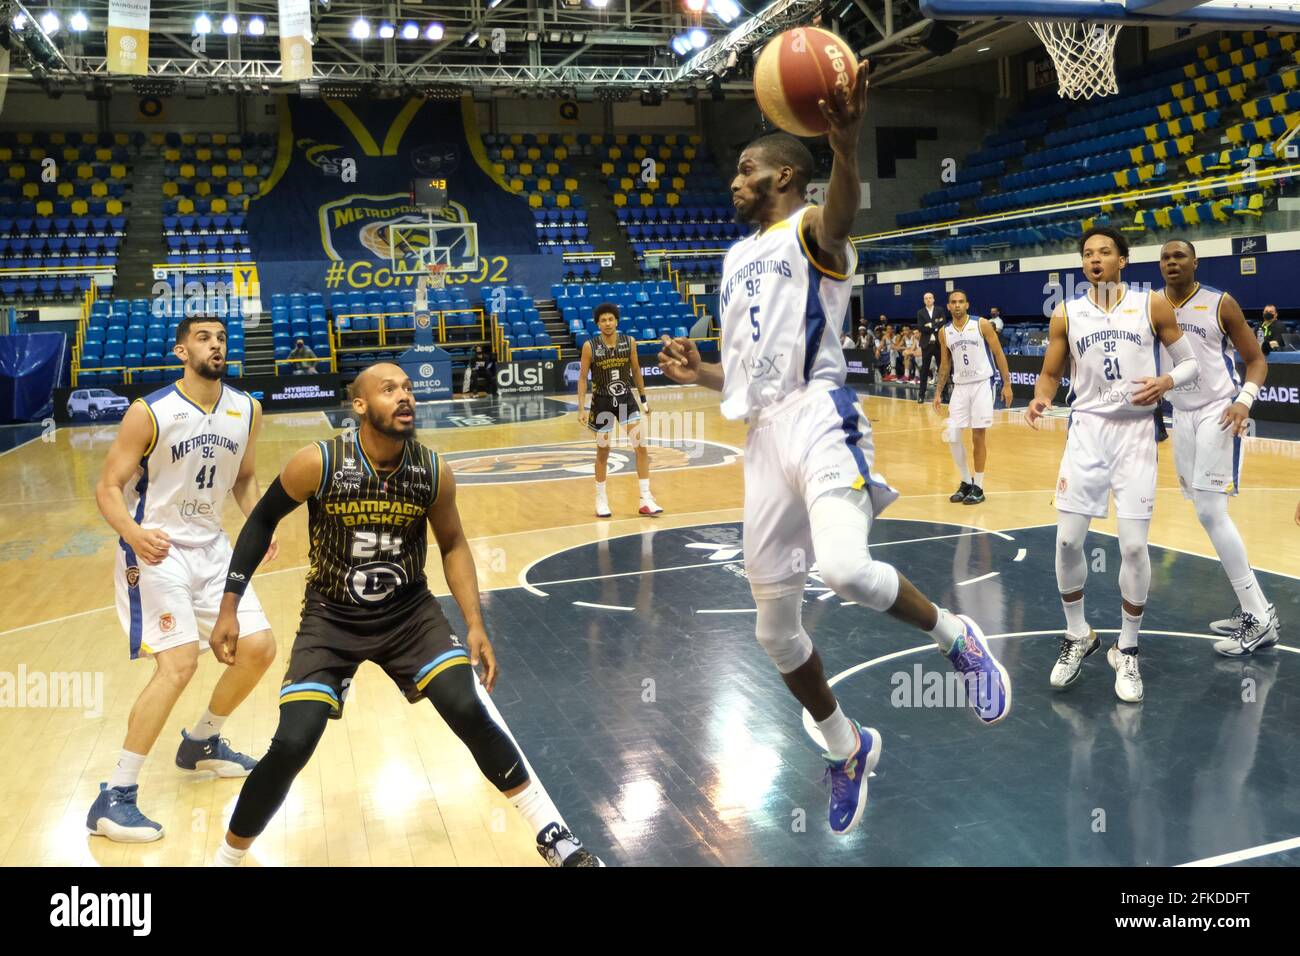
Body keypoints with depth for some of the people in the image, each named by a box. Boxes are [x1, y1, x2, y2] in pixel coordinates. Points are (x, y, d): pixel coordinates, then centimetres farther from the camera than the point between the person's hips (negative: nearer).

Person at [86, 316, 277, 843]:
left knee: (259, 649, 5)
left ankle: (201, 743, 31)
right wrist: (134, 533, -32)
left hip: (211, 547, 7)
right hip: (155, 550, -6)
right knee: (179, 662, -20)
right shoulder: (148, 413, -16)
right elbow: (108, 487, -13)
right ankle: (114, 797, -8)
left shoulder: (247, 411, 0)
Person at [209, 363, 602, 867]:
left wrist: (475, 625, -6)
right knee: (291, 746, -12)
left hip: (410, 611, 1)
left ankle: (553, 835, 4)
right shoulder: (318, 462, -21)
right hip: (331, 618, -1)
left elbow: (453, 545, 2)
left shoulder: (434, 470, -14)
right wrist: (229, 607, -6)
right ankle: (228, 858, 17)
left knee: (469, 712, -14)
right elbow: (261, 522, -4)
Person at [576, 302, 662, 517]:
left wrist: (643, 398, 12)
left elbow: (636, 371, 8)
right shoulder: (590, 346, -13)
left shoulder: (629, 342, -5)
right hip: (602, 402, -2)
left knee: (641, 447, -6)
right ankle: (601, 499, 24)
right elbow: (582, 377, -7)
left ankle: (646, 500, 1)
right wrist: (582, 407, -14)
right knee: (603, 451, 8)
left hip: (626, 398, 2)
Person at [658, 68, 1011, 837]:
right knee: (775, 630, 8)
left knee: (846, 570, -33)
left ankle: (958, 638, -2)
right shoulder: (738, 258, 22)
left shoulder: (811, 229, 1)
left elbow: (842, 211, -27)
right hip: (765, 436, 7)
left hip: (818, 418, -7)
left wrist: (847, 140, -47)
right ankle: (850, 750, 31)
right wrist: (698, 374, 7)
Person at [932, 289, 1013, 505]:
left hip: (982, 384, -4)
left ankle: (978, 487, 9)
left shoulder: (981, 325, -6)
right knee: (951, 436, -3)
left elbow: (998, 354, -3)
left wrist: (1007, 384, -8)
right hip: (960, 386, 4)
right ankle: (966, 482, 15)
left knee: (978, 436, -1)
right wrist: (938, 392, 8)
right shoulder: (944, 332, 5)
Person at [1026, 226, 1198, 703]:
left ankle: (1127, 651, 14)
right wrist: (1041, 399, -12)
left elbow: (1190, 361, 7)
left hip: (1135, 432, -1)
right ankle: (1078, 636, 20)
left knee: (1134, 546, -5)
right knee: (1068, 541, -3)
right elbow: (1051, 374, 11)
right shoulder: (1066, 315, 5)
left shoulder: (1153, 305, 2)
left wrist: (1167, 382, -16)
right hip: (1087, 430, 2)